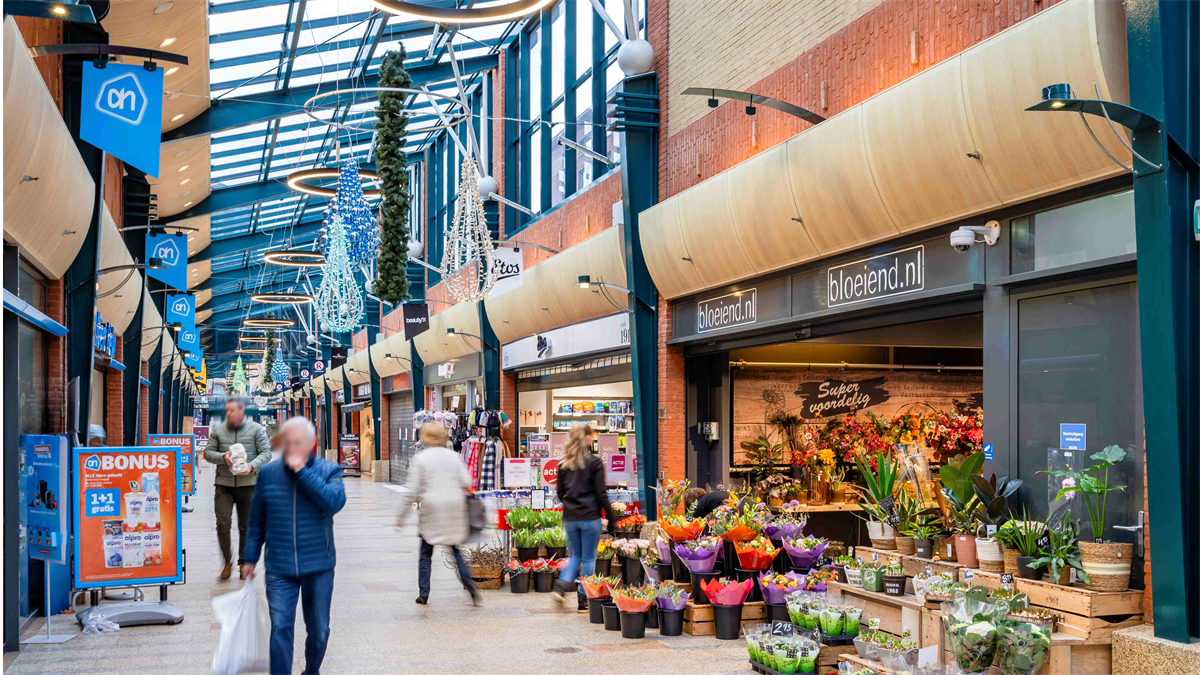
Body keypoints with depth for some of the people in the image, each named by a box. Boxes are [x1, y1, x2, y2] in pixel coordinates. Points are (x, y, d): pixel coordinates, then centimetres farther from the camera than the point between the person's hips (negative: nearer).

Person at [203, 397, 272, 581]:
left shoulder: (256, 429, 1)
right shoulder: (218, 430, 6)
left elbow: (266, 452, -1)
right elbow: (208, 452, 6)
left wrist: (252, 466, -19)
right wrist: (223, 457, -14)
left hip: (248, 484, -1)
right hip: (224, 485, 1)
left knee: (246, 526, 7)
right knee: (222, 524, -7)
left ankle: (244, 562, 21)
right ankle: (227, 561, 11)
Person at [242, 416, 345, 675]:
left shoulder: (329, 471, -4)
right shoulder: (268, 473, 1)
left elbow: (335, 501, -25)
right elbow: (257, 520, 10)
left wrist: (302, 470, -24)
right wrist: (251, 558, 12)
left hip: (318, 567, 0)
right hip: (279, 569, 0)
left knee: (319, 630, 14)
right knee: (280, 629, -8)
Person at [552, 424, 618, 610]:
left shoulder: (563, 463, 4)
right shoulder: (594, 462, -10)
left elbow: (560, 493, 10)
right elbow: (601, 494, -10)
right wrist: (612, 518, -3)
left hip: (569, 518, 4)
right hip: (590, 518, -4)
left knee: (574, 556, 18)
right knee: (588, 559, 7)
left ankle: (561, 587, -2)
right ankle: (583, 600, 10)